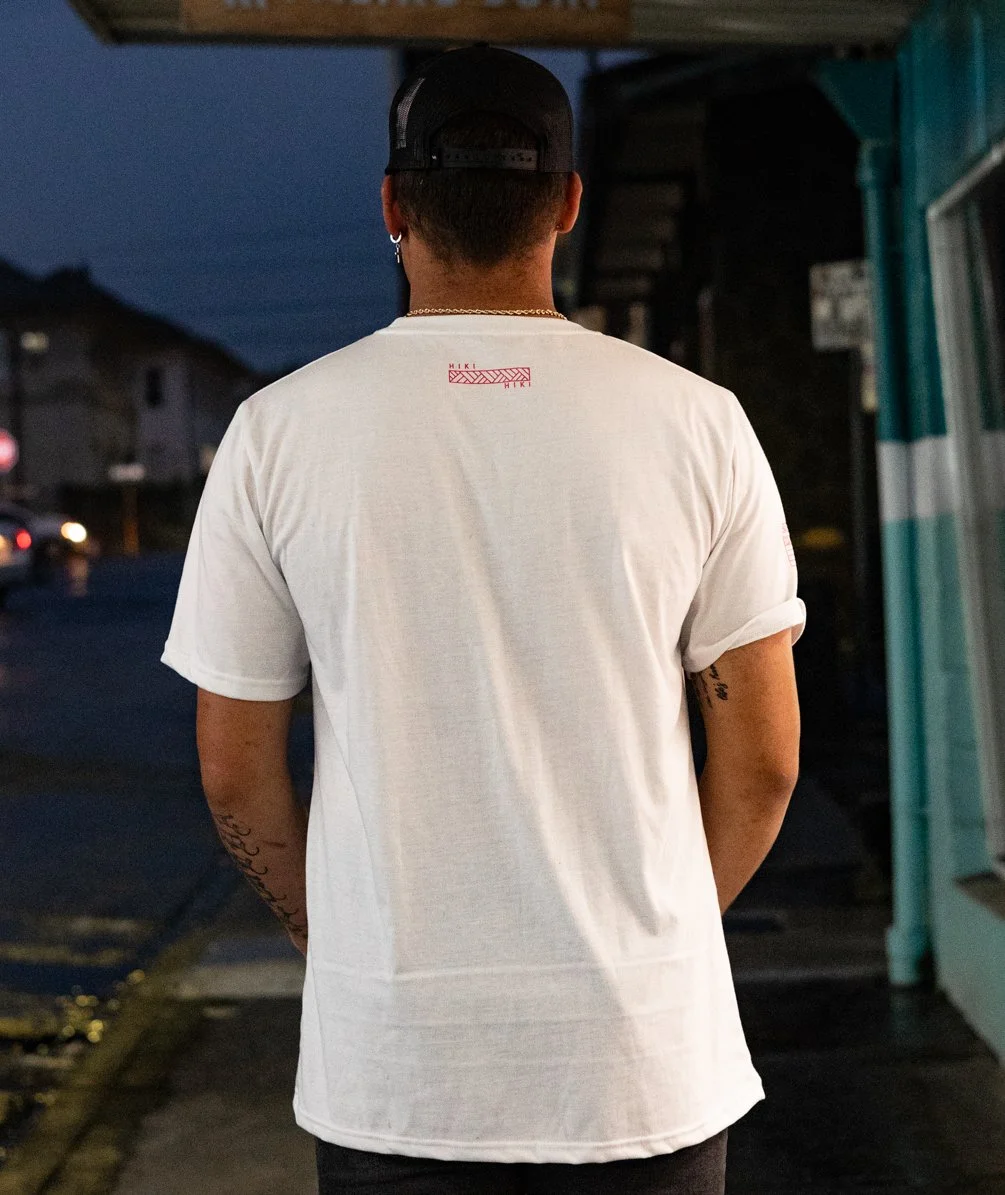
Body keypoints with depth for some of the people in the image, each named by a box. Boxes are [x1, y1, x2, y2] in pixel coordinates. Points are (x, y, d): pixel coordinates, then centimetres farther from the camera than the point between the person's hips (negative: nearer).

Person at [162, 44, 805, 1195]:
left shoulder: (277, 429, -4)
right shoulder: (696, 421, -4)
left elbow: (235, 773, 1)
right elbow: (762, 764, -1)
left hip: (390, 1062, 0)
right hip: (646, 1056, 0)